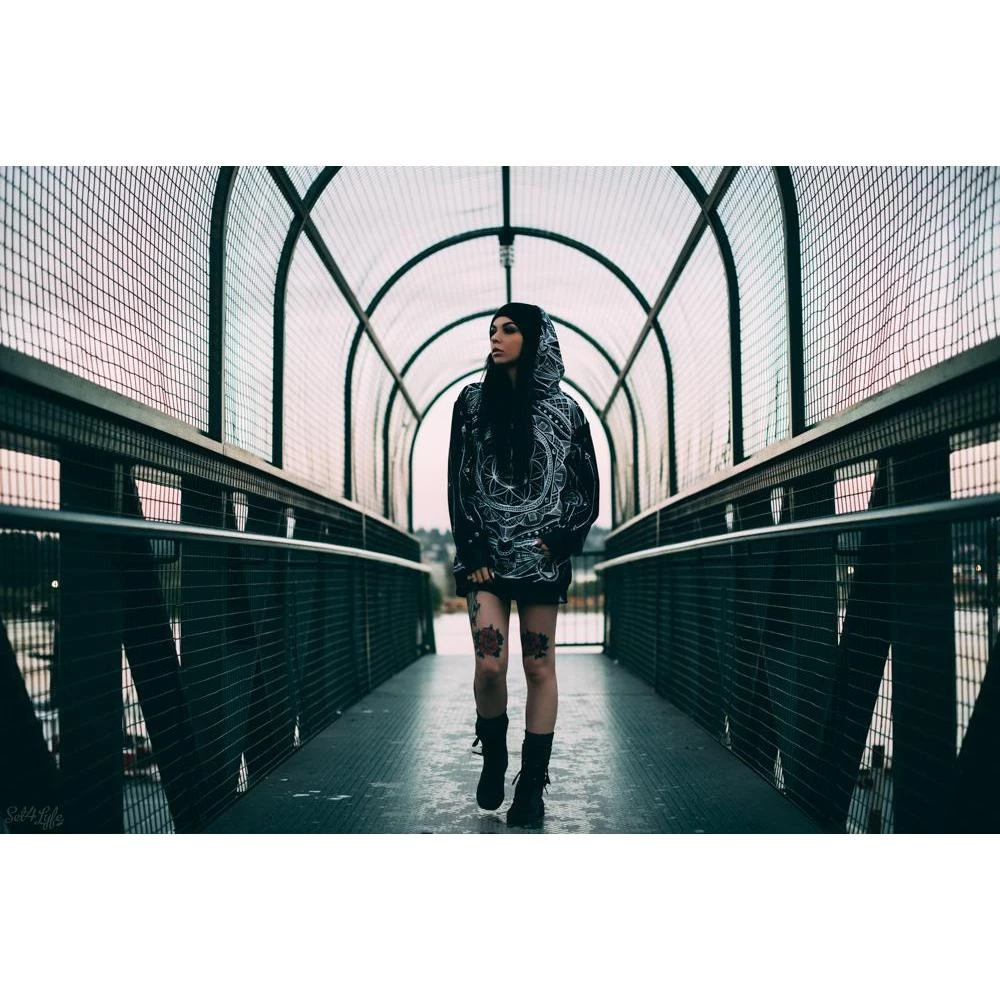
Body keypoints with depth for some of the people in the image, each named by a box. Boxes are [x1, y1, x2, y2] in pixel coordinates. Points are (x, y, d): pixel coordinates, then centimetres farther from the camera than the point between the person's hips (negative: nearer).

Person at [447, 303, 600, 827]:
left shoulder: (564, 410, 6)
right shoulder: (473, 402, 7)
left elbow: (588, 486, 7)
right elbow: (458, 481, 3)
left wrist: (560, 539, -7)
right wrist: (472, 550, -5)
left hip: (543, 555, 0)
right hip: (487, 554, 0)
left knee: (539, 668, 1)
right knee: (489, 664, -10)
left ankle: (532, 785, 11)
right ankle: (493, 754, 18)